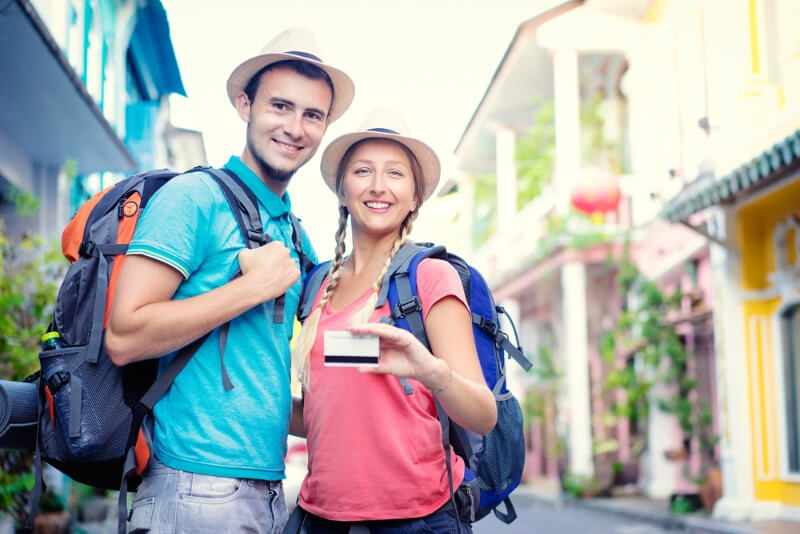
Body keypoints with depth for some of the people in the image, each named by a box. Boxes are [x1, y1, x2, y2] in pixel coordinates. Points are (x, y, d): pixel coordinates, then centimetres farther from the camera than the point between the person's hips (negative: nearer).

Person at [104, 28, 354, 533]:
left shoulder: (294, 234, 14)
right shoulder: (194, 198, -9)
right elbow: (124, 336, -19)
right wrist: (257, 285, -16)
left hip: (267, 488, 8)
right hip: (199, 490, -8)